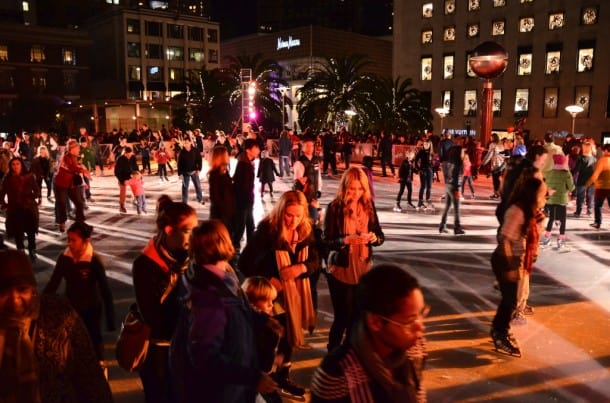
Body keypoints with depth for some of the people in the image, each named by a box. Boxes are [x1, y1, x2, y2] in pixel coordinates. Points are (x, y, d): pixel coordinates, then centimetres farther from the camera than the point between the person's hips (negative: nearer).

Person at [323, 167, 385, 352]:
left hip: (363, 269, 4)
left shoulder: (368, 206, 0)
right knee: (343, 316, 5)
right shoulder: (335, 207, -12)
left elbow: (380, 236, 3)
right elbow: (327, 241, -13)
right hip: (340, 270, -4)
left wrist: (373, 237, -18)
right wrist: (346, 240, -29)